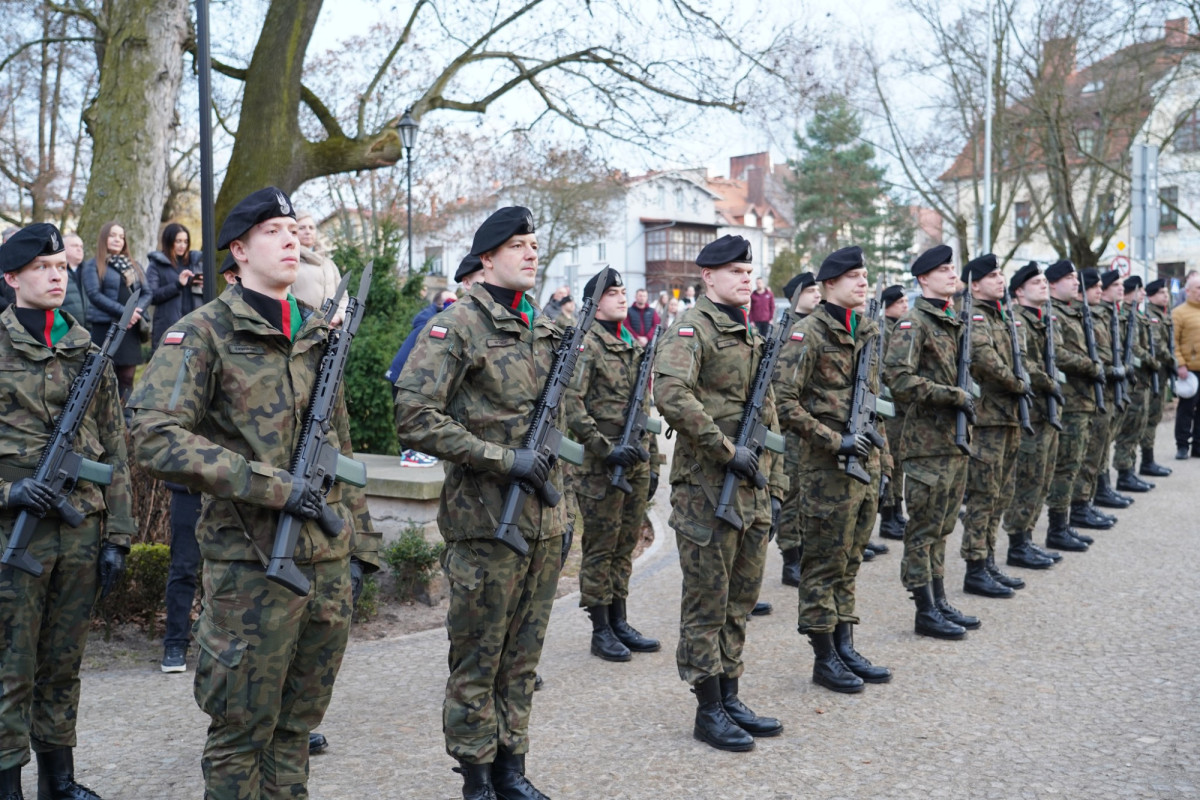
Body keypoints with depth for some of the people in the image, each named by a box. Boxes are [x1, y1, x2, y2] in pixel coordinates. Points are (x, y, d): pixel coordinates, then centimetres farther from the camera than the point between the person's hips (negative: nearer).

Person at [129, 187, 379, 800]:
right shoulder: (204, 333, -6)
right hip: (252, 564, -6)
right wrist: (270, 485, -22)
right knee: (242, 732, 5)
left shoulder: (318, 335, 13)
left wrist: (359, 547, 15)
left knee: (298, 724, 15)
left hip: (328, 563, 6)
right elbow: (155, 440, -18)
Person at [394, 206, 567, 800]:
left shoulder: (547, 329, 13)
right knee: (478, 661, 4)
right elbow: (415, 419, -18)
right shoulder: (455, 328, -9)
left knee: (523, 656, 14)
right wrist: (504, 459, -18)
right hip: (485, 523, -6)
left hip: (545, 522, 6)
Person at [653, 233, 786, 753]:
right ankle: (708, 712, 11)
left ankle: (730, 699, 26)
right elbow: (671, 395, -28)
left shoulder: (753, 336, 17)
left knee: (740, 600, 15)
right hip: (707, 491, -8)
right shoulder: (692, 330, -10)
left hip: (752, 493, 8)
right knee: (707, 604, 1)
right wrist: (726, 450, -24)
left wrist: (775, 488, 16)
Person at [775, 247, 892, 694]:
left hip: (864, 465, 7)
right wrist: (836, 442, -20)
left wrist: (882, 460, 18)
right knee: (824, 564, 1)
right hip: (827, 469, -7)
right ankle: (824, 658, 11)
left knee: (849, 561, 14)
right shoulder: (808, 334, -11)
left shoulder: (868, 331, 13)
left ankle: (846, 648, 24)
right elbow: (785, 404, -17)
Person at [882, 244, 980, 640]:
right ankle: (925, 611, 5)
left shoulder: (954, 321, 15)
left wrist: (967, 397, 8)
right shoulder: (914, 322, -11)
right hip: (927, 440, -8)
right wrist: (955, 396, -20)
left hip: (955, 437, 8)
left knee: (941, 526, 15)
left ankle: (940, 603, 23)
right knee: (924, 528, -1)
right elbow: (898, 377, -23)